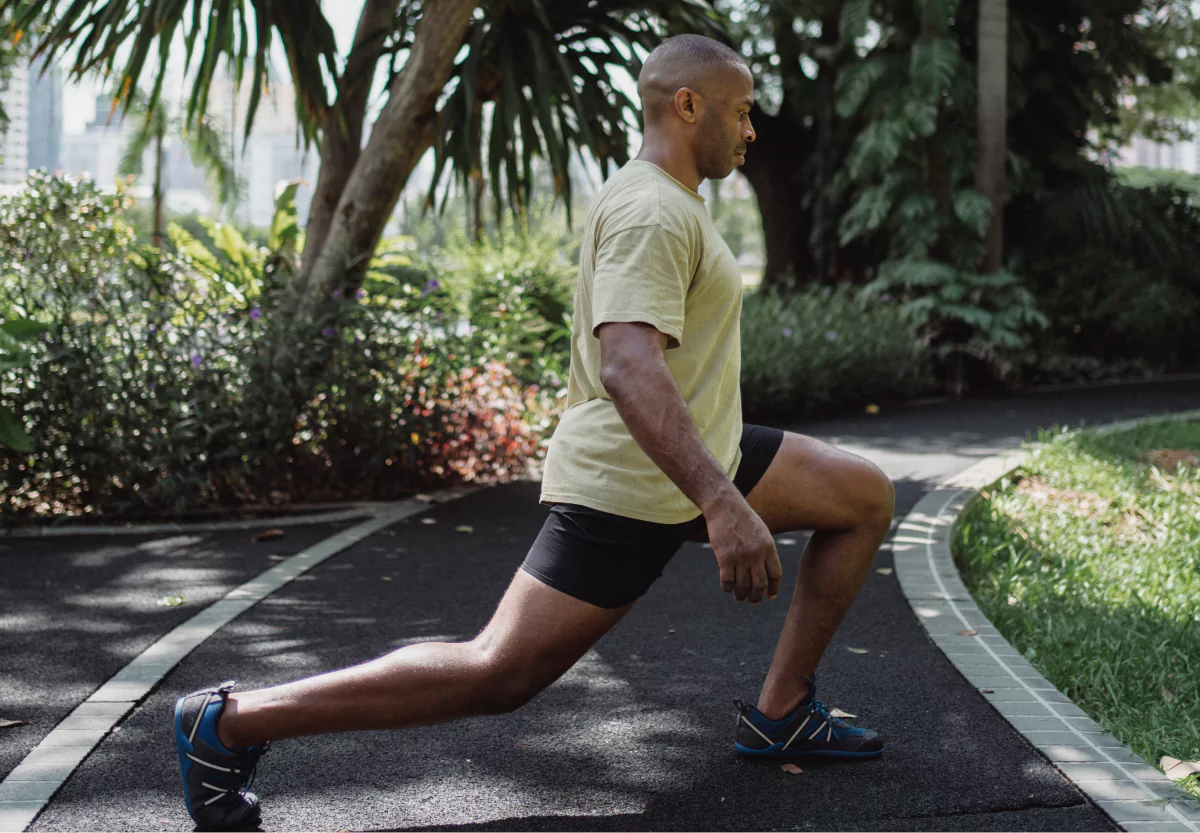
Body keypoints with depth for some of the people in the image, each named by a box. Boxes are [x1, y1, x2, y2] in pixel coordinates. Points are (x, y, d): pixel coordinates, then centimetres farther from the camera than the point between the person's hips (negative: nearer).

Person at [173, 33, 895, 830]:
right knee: (497, 675, -12)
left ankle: (780, 714, 14)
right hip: (631, 488, -11)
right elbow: (627, 367, -34)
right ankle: (230, 721, -8)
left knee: (867, 496, 12)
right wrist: (722, 503, -42)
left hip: (691, 461, 11)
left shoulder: (665, 202, 16)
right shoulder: (653, 212, -19)